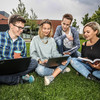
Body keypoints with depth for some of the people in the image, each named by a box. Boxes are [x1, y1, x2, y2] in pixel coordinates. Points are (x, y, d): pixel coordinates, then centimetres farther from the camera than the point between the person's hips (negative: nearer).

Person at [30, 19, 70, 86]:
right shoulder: (35, 39, 3)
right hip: (40, 64, -3)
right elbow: (33, 54, -5)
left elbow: (55, 53, 4)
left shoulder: (52, 40, 14)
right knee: (41, 70, -37)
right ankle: (60, 69, -12)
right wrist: (40, 61, -26)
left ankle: (51, 77, -31)